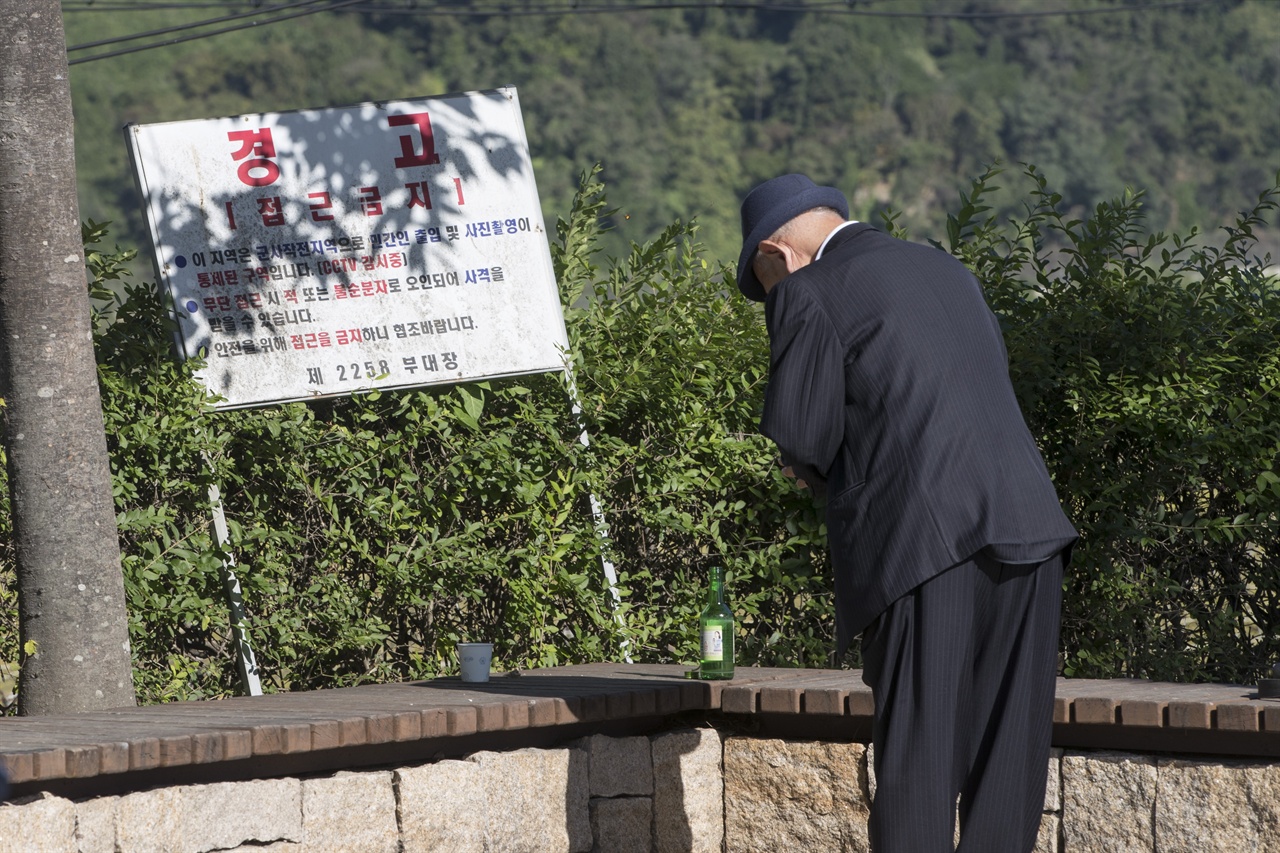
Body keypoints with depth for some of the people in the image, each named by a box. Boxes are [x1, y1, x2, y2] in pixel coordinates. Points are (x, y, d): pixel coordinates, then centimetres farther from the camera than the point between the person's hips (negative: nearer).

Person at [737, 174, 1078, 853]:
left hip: (926, 541, -6)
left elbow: (798, 431, -6)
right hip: (1026, 525, 6)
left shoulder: (808, 293, 1)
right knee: (1005, 746, 11)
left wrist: (821, 476, 16)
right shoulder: (948, 271, 22)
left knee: (916, 754, -1)